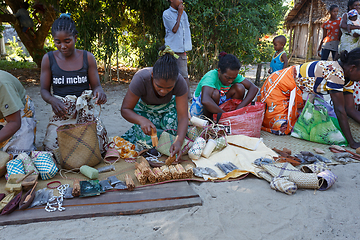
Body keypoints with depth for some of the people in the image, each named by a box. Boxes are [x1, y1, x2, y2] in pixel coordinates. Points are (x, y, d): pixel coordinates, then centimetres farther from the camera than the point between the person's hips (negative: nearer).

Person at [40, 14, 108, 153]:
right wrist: (53, 100, -18)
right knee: (53, 147, -20)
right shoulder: (49, 59, 4)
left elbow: (96, 86, 4)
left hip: (85, 111, 0)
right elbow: (44, 90, 6)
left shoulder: (87, 58, 3)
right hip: (61, 112, 1)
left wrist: (99, 91, -22)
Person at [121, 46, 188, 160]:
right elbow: (125, 109, -30)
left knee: (172, 121, -28)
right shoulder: (141, 79, -37)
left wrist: (179, 141, -51)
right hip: (144, 107, -2)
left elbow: (183, 117, -33)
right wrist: (142, 120, -51)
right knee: (149, 139, -20)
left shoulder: (180, 82, -33)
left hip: (167, 107, 2)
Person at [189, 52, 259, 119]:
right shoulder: (210, 77, -31)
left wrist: (239, 109, -30)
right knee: (215, 93, -36)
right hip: (199, 108, -5)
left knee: (240, 88, -14)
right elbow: (205, 101, -50)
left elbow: (254, 88, -17)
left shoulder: (233, 75, -13)